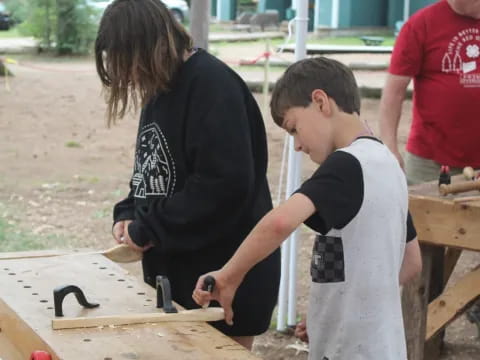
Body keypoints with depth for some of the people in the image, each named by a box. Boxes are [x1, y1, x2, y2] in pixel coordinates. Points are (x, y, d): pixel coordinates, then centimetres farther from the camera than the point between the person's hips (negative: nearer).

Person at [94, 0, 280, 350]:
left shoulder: (213, 85, -19)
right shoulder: (162, 87, 9)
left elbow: (226, 185, -28)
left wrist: (148, 228, -20)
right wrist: (128, 215, -1)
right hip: (175, 272, 9)